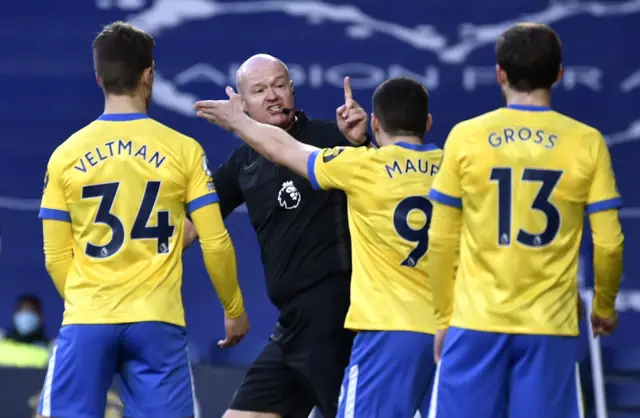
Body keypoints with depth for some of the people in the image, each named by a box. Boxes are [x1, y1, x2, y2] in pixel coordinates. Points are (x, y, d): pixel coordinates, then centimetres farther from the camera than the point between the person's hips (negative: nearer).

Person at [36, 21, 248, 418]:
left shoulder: (66, 155, 4)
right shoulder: (183, 150, 0)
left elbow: (55, 255, 7)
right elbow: (215, 243, 1)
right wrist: (234, 309, 16)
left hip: (87, 322, 1)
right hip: (156, 322, -1)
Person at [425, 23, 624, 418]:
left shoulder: (466, 137, -1)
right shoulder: (587, 143, -1)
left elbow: (442, 241, 2)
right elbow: (609, 244, 0)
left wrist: (444, 316, 12)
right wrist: (605, 308, 17)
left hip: (476, 321, 0)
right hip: (550, 325, 0)